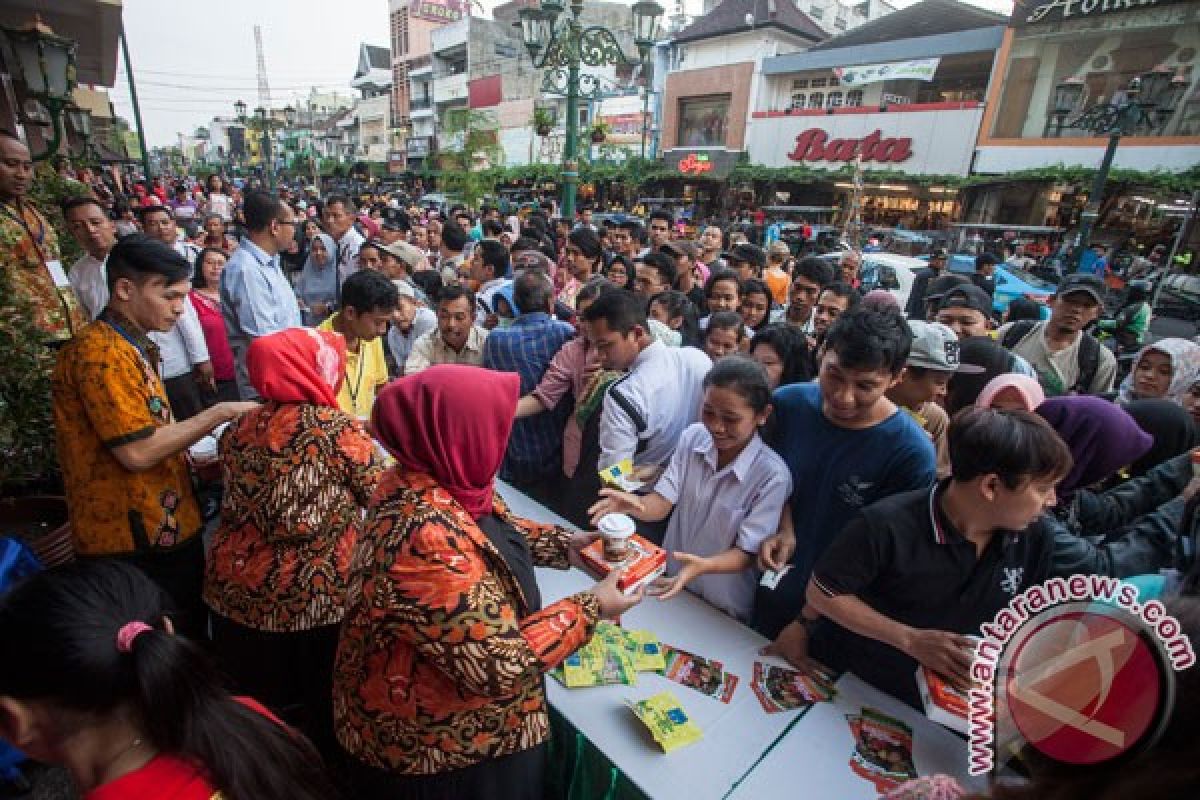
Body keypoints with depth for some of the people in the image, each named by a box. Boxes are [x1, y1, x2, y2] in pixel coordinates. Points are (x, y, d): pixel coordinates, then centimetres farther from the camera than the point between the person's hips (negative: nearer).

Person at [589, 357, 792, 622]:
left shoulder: (772, 476, -26)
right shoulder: (693, 437, -13)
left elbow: (747, 553, -21)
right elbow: (662, 503, -14)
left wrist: (703, 566, -40)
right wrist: (634, 504, -36)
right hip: (670, 577, 4)